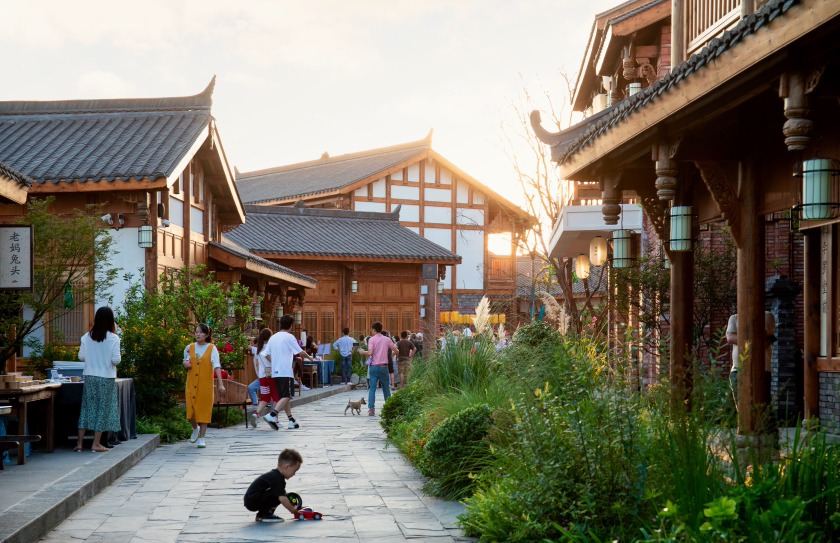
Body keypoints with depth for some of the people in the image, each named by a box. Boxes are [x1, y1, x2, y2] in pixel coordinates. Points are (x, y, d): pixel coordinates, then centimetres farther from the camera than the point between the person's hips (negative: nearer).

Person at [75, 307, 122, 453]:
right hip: (106, 378, -3)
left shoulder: (86, 337, 1)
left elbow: (81, 357, 3)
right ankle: (96, 444, 5)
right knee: (103, 409, 4)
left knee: (87, 408, 9)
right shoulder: (113, 338, -9)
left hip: (90, 376, 3)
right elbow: (116, 360, -12)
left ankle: (79, 443, 9)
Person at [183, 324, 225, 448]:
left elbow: (216, 367, -9)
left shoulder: (212, 348, -3)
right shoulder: (190, 348, 7)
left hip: (206, 385, -2)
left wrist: (220, 384, -18)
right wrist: (185, 364, -2)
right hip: (191, 384, 2)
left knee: (204, 410, 0)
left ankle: (201, 438, 10)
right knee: (191, 411, -3)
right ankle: (195, 429, 29)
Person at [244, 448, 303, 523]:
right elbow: (282, 499, -25)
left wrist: (293, 508, 16)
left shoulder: (274, 475, 15)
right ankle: (267, 515, -9)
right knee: (279, 494, -18)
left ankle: (261, 515, 15)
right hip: (253, 502, -11)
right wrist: (293, 511, -15)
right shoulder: (278, 479, -18)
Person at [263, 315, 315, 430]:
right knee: (286, 396, -7)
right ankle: (272, 415, -24)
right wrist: (309, 357, 11)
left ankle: (291, 421, 16)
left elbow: (267, 355, 13)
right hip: (286, 372, -7)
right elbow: (300, 352, -7)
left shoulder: (273, 337, 11)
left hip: (275, 372, 7)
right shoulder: (289, 337, -8)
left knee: (284, 397, 13)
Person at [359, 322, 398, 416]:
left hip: (374, 367, -2)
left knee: (372, 388, -2)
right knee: (386, 388, 15)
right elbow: (396, 350, 6)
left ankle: (371, 409, -13)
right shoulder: (387, 339, 3)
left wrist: (362, 352, 2)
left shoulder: (372, 339, -6)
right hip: (384, 367, 2)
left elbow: (370, 353, -16)